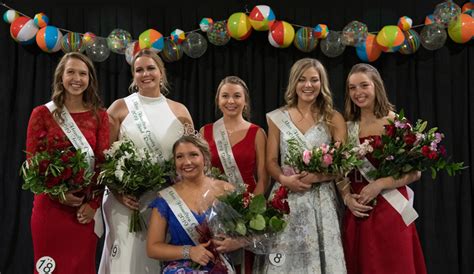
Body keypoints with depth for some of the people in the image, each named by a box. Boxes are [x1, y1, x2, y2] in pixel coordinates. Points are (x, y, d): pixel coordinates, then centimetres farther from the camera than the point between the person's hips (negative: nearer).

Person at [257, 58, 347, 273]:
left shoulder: (334, 119, 3)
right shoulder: (278, 118, 6)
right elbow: (271, 162, 5)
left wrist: (315, 176, -16)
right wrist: (285, 179, -14)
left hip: (321, 200, -1)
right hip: (286, 198, 1)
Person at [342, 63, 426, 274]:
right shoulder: (348, 127, 8)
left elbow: (415, 172, -7)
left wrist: (380, 184, -18)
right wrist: (347, 197, -5)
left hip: (390, 210, -4)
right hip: (357, 213, 4)